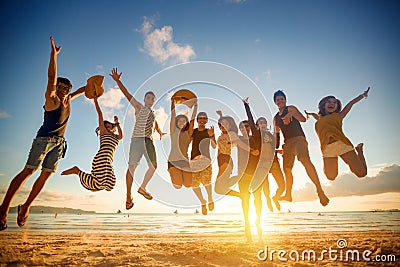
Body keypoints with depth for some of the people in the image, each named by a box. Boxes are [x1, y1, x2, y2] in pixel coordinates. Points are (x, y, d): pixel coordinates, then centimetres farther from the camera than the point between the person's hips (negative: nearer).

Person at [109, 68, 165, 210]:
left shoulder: (153, 113, 20)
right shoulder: (139, 107, 3)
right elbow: (127, 94, -8)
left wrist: (160, 132, 53)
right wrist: (118, 81, -19)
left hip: (149, 141, 7)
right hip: (138, 139, -7)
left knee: (153, 166, 5)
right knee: (132, 166, -11)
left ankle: (142, 188, 23)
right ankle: (129, 196, -3)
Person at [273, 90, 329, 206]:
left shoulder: (291, 108, 7)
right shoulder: (276, 118, 22)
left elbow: (303, 119, -8)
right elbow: (277, 134, 25)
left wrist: (291, 114, -22)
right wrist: (276, 147, 16)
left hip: (298, 138, -7)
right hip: (287, 142, 7)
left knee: (305, 160, -32)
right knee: (286, 169, 9)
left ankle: (320, 191, -41)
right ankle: (288, 195, 22)